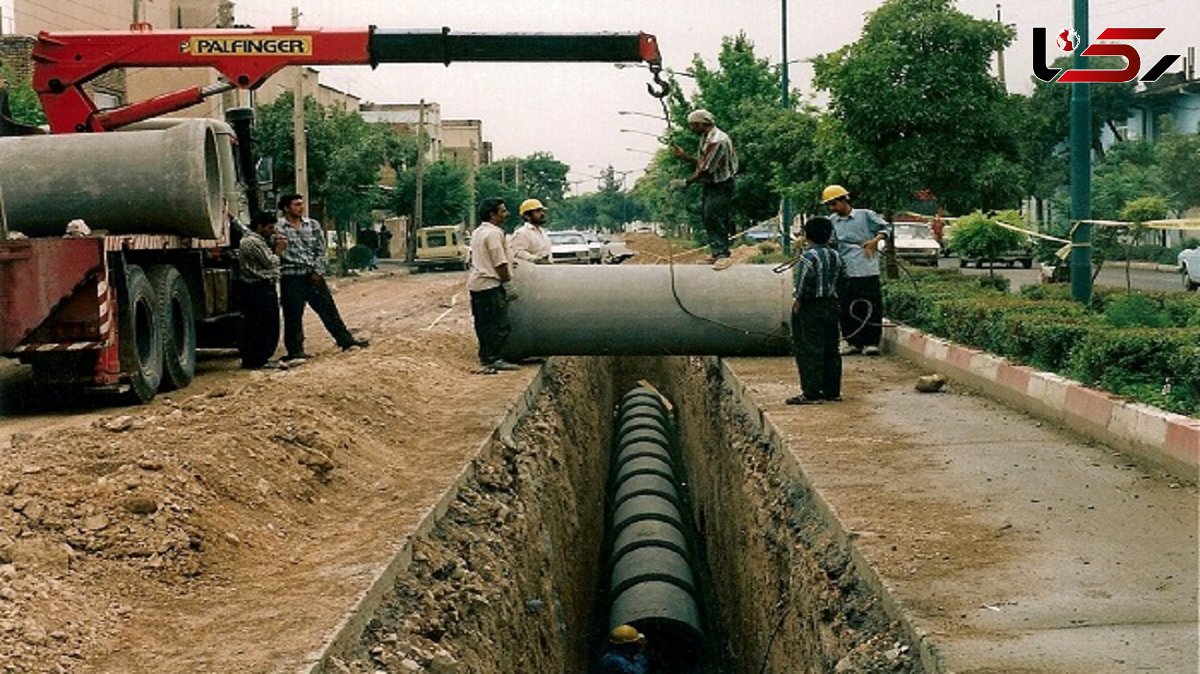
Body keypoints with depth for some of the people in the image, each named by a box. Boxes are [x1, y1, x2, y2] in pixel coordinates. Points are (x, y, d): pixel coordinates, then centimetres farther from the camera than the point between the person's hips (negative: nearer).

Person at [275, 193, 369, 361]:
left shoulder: (313, 225, 8)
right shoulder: (278, 227, -5)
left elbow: (320, 249, 7)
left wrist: (318, 271, -2)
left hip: (313, 276, 4)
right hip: (291, 277, -4)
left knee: (328, 309, 10)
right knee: (293, 316, 2)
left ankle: (345, 340, 19)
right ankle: (295, 350, 11)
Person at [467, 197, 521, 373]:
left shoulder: (477, 232, 16)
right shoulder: (494, 233, -15)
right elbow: (500, 264, -19)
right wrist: (507, 278, -2)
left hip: (476, 283, 10)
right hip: (490, 285, -10)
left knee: (483, 324, 14)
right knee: (499, 324, -6)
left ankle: (485, 357, 19)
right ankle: (493, 360, -7)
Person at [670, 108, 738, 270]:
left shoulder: (717, 141, -25)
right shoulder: (705, 138, 8)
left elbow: (706, 170, -25)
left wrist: (685, 182, -20)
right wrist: (683, 155, 6)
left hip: (721, 185, -10)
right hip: (710, 184, 10)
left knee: (717, 218, -13)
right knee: (708, 218, 12)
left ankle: (723, 255, -11)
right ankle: (715, 253, 18)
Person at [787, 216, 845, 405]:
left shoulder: (808, 256, -15)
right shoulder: (835, 256, 9)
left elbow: (806, 279, -24)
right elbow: (842, 278, 14)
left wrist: (798, 299, -15)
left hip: (810, 307, -7)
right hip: (832, 304, 7)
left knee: (810, 350, -4)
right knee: (831, 349, 11)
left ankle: (811, 393, -4)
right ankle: (832, 391, 15)